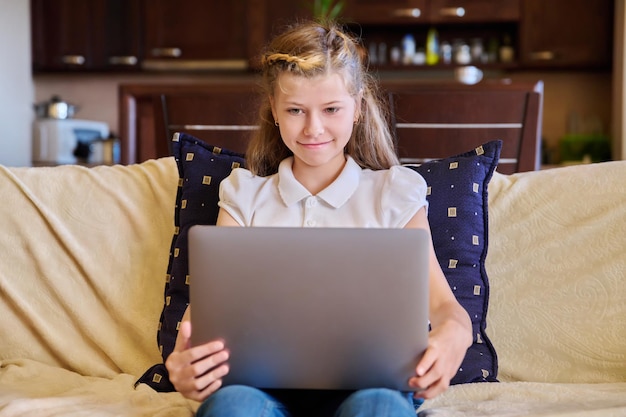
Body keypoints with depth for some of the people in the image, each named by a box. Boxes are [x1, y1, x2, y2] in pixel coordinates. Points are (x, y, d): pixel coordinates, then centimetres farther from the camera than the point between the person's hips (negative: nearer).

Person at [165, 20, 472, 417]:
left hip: (363, 380, 0)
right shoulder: (245, 195, 19)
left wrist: (453, 334, -22)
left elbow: (443, 303, 5)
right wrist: (183, 361, -20)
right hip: (265, 382, 1)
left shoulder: (395, 193, 16)